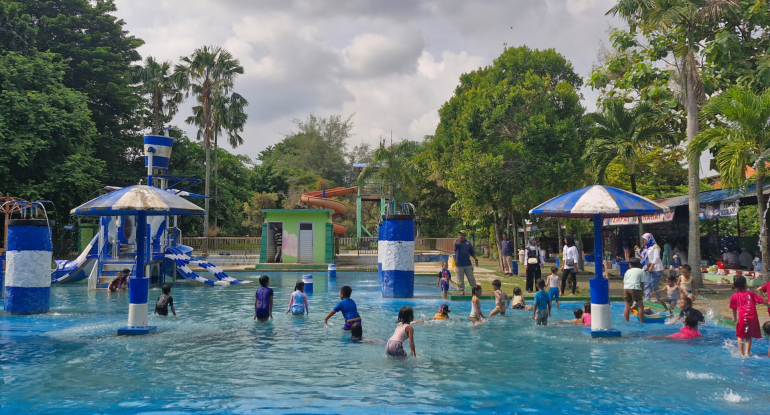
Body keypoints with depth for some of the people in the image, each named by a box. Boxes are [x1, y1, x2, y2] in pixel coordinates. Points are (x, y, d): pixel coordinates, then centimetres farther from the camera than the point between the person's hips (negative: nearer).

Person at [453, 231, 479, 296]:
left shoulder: (468, 243, 7)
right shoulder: (457, 241, -1)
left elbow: (472, 252, 15)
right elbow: (456, 243, -28)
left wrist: (476, 259, 11)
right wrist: (458, 239, -40)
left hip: (468, 264, 2)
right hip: (459, 265, -2)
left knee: (471, 278, 7)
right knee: (460, 280, 2)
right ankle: (462, 291, 13)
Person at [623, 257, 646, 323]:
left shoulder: (628, 271, 22)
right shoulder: (641, 271, 14)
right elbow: (642, 283, 7)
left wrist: (624, 293, 25)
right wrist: (642, 292, 14)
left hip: (626, 288, 4)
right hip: (635, 288, -4)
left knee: (627, 306, 13)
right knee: (641, 305, 5)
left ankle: (626, 321, 16)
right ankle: (642, 321, 4)